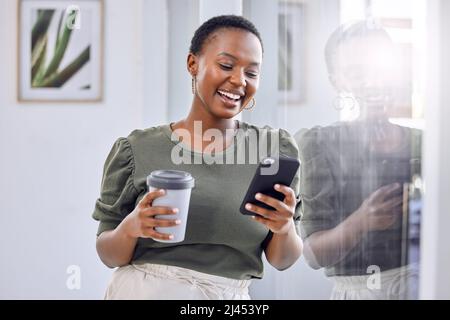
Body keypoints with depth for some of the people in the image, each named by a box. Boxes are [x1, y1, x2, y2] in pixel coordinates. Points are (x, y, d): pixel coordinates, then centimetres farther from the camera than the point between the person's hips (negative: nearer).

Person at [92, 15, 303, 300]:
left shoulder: (276, 149, -3)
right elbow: (109, 255, -2)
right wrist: (130, 228, -22)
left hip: (231, 296, 2)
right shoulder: (137, 151, -8)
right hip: (143, 290, -1)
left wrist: (285, 227, -22)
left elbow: (282, 260, -1)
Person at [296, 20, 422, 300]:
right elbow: (315, 254, -15)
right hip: (359, 291, -2)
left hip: (426, 286, 2)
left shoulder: (425, 144, -2)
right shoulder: (321, 145, -11)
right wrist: (360, 222, -30)